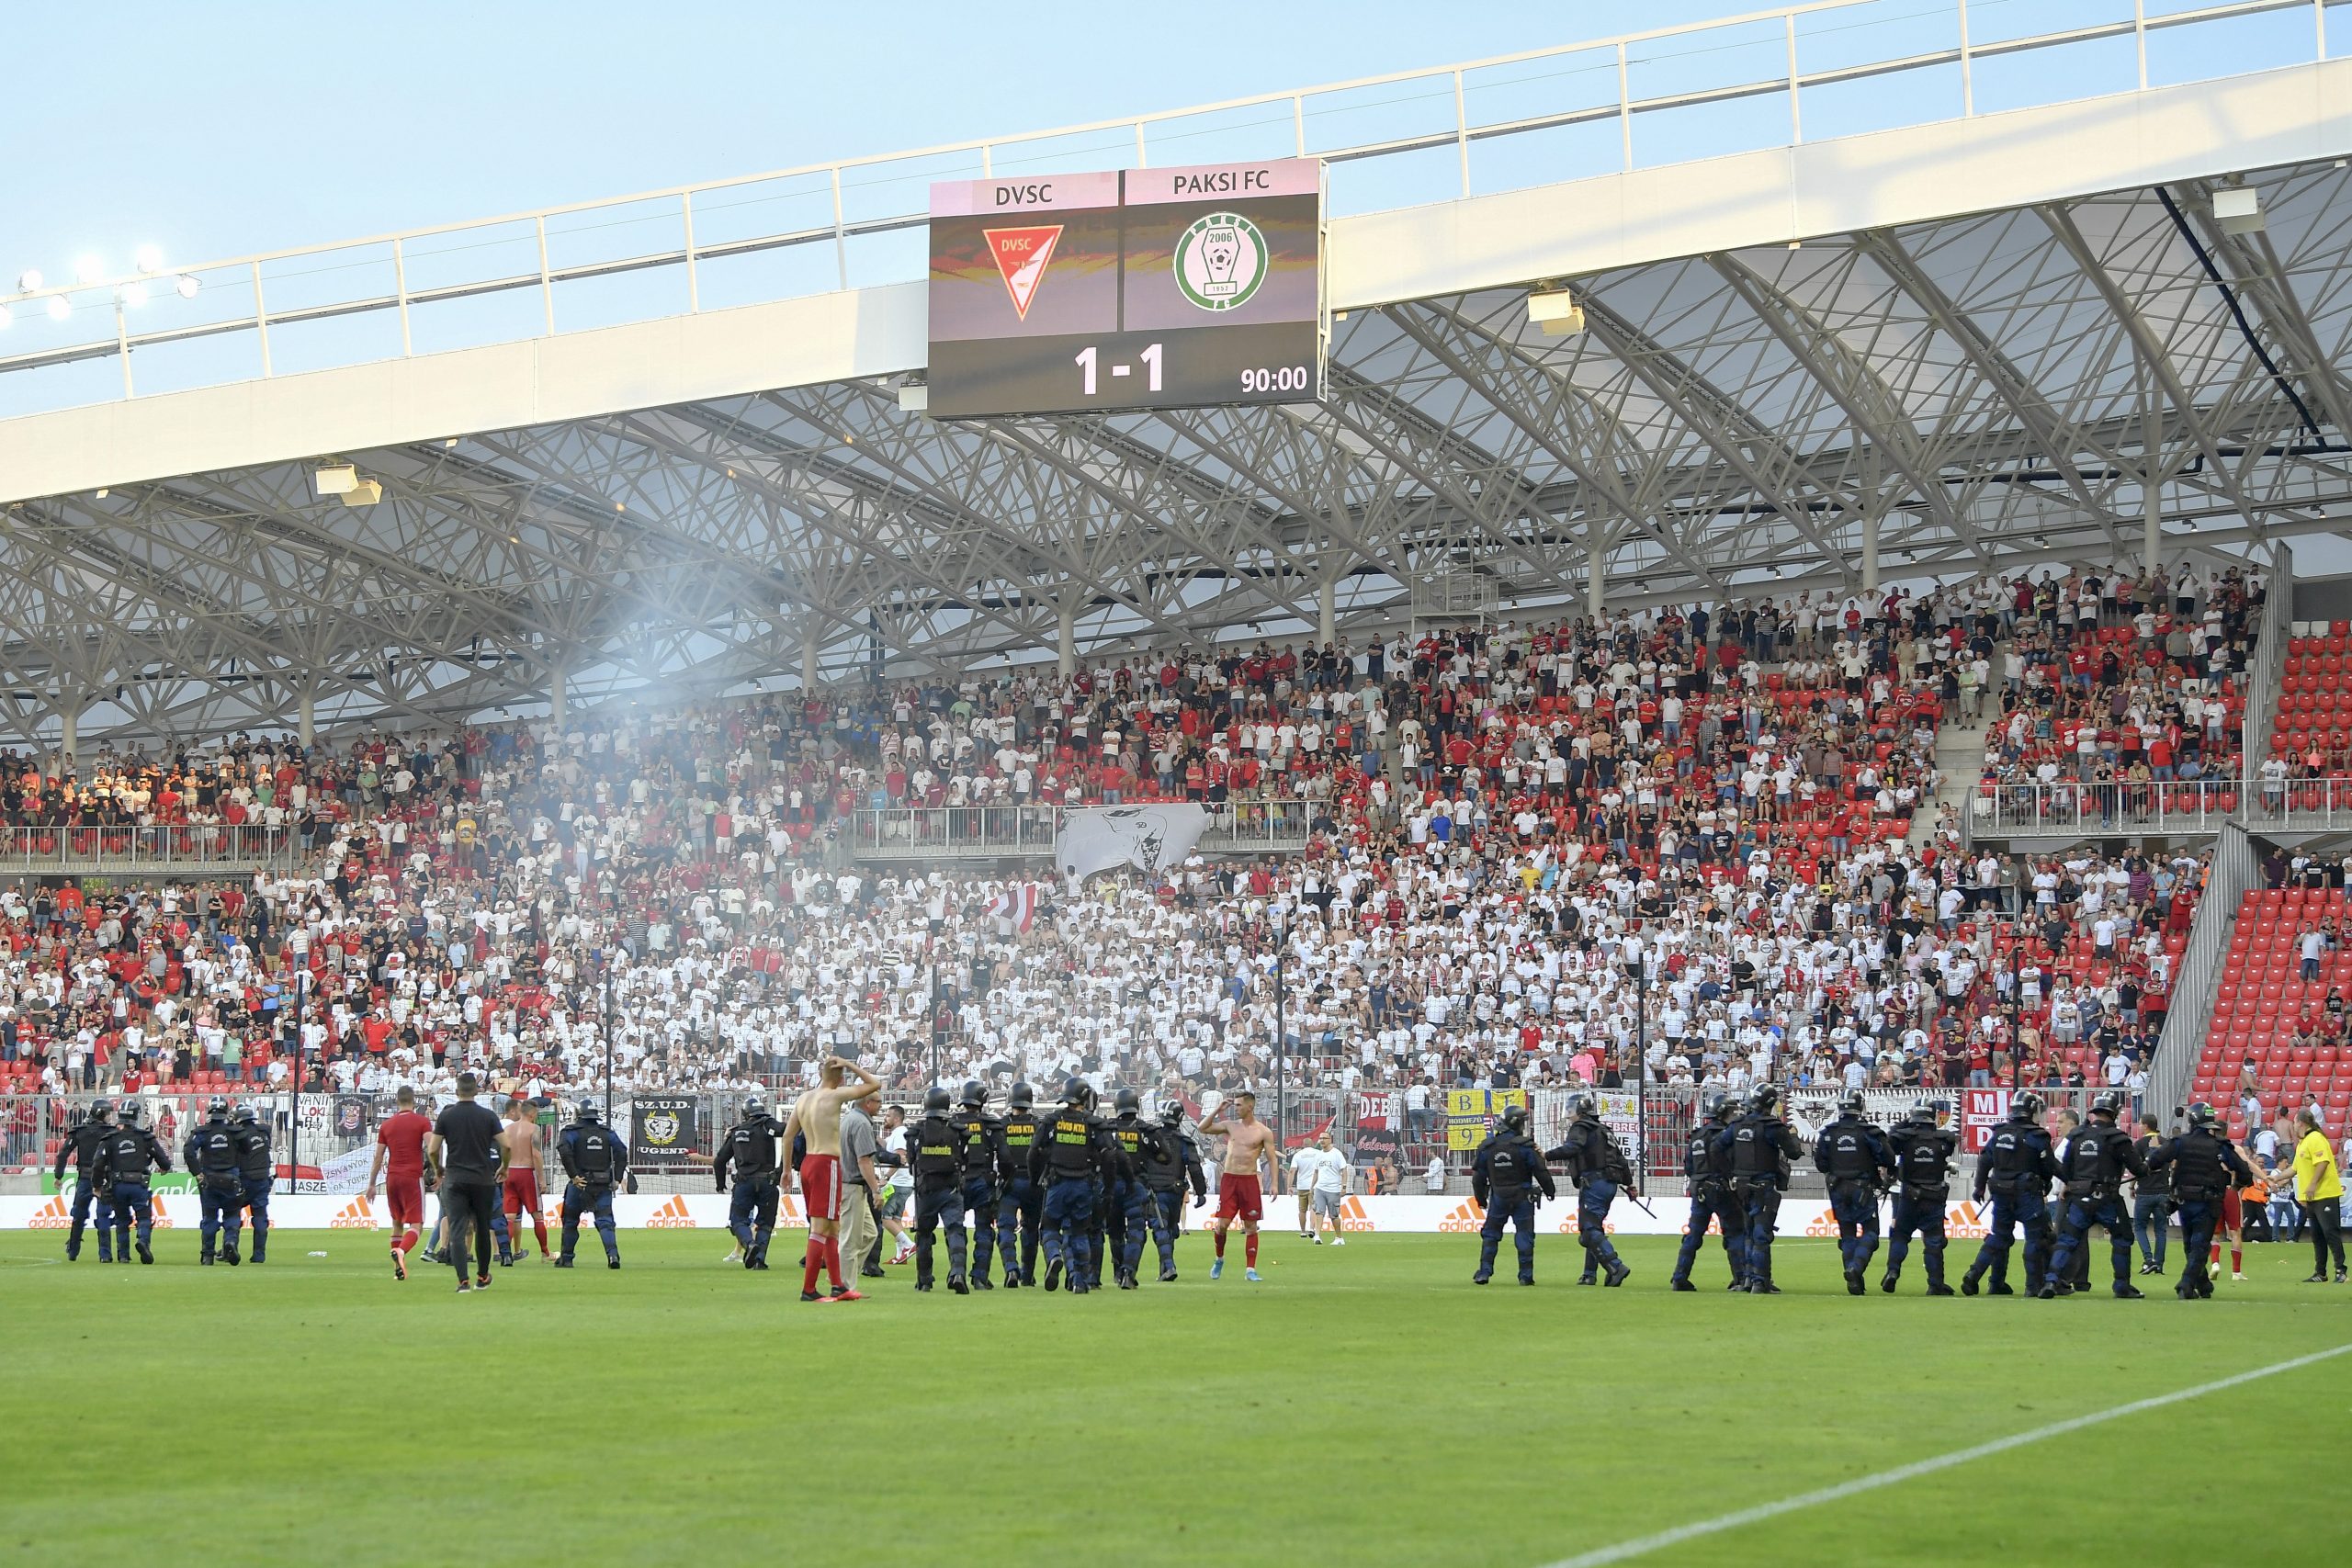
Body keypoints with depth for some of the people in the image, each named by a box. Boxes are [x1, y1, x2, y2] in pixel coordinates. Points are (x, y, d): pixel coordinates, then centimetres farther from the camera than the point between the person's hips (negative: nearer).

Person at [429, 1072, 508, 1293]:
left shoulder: (446, 1116, -2)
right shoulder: (488, 1115, -2)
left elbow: (432, 1151, -3)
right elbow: (505, 1146, -5)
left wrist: (439, 1170, 17)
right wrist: (504, 1167, 14)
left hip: (454, 1180, -1)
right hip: (483, 1179, 1)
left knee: (457, 1231, -3)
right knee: (482, 1229, 15)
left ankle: (463, 1281, -15)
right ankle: (482, 1278, 26)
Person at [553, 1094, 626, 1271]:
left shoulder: (572, 1131, -2)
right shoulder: (608, 1133, 9)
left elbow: (564, 1150, -19)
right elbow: (622, 1153, 2)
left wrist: (573, 1175, -15)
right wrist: (617, 1179, 3)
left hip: (580, 1184, -2)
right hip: (603, 1185, 2)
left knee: (570, 1221, 14)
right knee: (605, 1221, -2)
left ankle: (565, 1258, 21)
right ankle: (613, 1255, -23)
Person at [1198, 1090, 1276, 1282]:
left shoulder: (1264, 1132, 0)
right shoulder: (1230, 1126, 9)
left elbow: (1271, 1159, 1)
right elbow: (1203, 1128, 13)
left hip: (1249, 1180, -2)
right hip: (1229, 1179, 2)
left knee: (1251, 1227, 1)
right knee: (1222, 1224, -5)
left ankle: (1250, 1270, 5)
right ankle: (1219, 1260, 19)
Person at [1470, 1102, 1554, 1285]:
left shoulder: (1487, 1147, -1)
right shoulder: (1525, 1146, -12)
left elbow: (1478, 1177, 5)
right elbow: (1541, 1172, -9)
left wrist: (1481, 1200, 19)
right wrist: (1550, 1191, 8)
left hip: (1498, 1198, 3)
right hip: (1522, 1198, -3)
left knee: (1490, 1235, 13)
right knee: (1524, 1235, 4)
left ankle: (1484, 1272, 7)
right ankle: (1526, 1275, 3)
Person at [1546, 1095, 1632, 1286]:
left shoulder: (1581, 1128, -3)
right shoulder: (1603, 1131, 24)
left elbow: (1572, 1148, -24)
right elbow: (1620, 1158, 28)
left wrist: (1547, 1155, -28)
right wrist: (1629, 1183, 36)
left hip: (1594, 1183, -10)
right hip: (1610, 1184, 10)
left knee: (1590, 1230, -13)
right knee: (1594, 1227, 17)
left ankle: (1616, 1267, -25)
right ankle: (1589, 1274, 17)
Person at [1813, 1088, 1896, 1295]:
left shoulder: (1828, 1133, -1)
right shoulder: (1868, 1132, -9)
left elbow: (1821, 1165, 2)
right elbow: (1887, 1159, -6)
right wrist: (1889, 1171, 17)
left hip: (1838, 1190, 3)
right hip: (1863, 1190, -3)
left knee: (1847, 1234, 11)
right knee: (1869, 1231, 5)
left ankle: (1854, 1282, 6)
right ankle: (1857, 1266, -21)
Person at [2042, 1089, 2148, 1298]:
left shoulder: (2077, 1136, 6)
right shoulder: (2116, 1138, -8)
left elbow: (2065, 1171, 10)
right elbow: (2137, 1169, -5)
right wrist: (2149, 1168, 17)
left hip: (2079, 1199, 4)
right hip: (2107, 1200, -3)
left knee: (2067, 1240, 6)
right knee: (2121, 1239, 13)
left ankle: (2052, 1281, -9)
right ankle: (2122, 1286, 14)